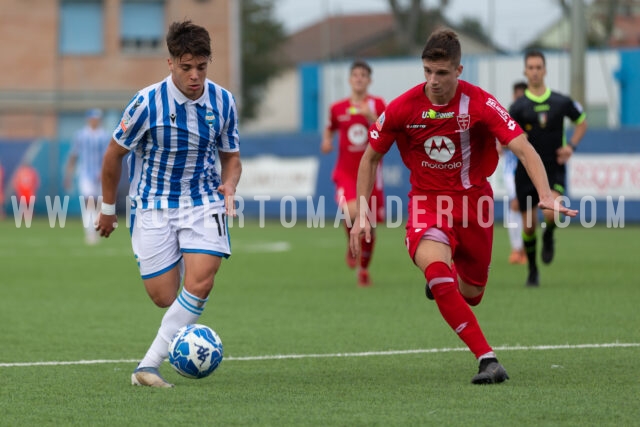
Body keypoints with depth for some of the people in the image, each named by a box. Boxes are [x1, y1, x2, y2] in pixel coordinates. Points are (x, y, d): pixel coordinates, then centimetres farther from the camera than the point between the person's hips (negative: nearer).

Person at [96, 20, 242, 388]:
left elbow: (232, 157, 11)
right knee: (164, 297, -5)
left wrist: (229, 185, -12)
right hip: (154, 206, -2)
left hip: (204, 203, 2)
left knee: (199, 285, -19)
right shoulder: (148, 103, -14)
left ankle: (149, 366, -12)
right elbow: (115, 154, 0)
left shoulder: (223, 102, -3)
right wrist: (108, 208, 8)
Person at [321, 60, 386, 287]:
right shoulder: (338, 108, 3)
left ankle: (364, 269, 27)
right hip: (346, 172, 0)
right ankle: (352, 247, 3)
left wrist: (371, 118, -27)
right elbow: (330, 128, 22)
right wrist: (326, 141, 2)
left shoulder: (377, 105, -2)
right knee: (352, 212, -28)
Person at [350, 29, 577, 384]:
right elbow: (371, 158, 4)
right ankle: (487, 359, -31)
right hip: (427, 201, -1)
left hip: (473, 201, 1)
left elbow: (522, 148, -23)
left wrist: (546, 195, -39)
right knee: (434, 266, -31)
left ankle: (442, 283, 52)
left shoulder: (480, 104, -16)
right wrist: (361, 214, -1)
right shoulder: (402, 108, -11)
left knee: (470, 295, 10)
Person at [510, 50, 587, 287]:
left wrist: (571, 146, 1)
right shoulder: (518, 107, -5)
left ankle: (549, 237, 11)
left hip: (554, 170, 0)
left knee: (550, 212, -25)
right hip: (527, 170, 0)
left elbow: (581, 121, 16)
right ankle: (532, 271, 25)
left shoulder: (561, 102, -1)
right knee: (529, 225, 3)